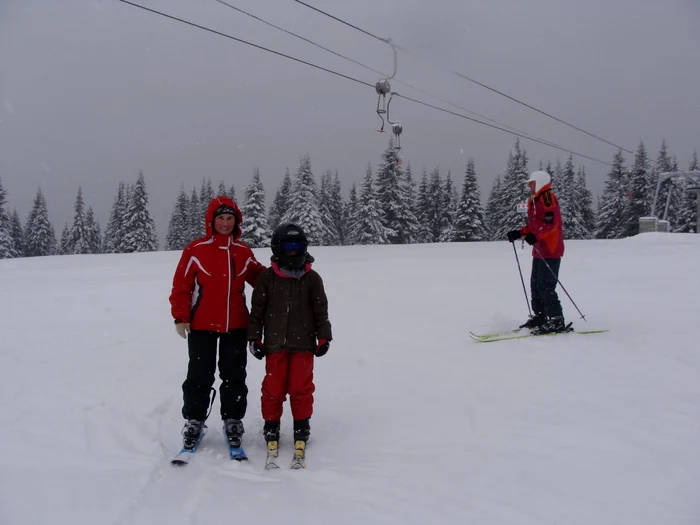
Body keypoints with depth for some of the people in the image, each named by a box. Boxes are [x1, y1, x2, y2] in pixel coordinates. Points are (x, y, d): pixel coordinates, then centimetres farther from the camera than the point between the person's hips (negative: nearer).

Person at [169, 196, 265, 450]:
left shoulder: (244, 252, 5)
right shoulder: (195, 250, -5)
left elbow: (259, 278, 14)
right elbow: (181, 285, -4)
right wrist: (180, 317, -8)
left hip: (236, 325, 3)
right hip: (201, 325, -3)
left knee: (234, 376, 9)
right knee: (200, 376, 6)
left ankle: (233, 421, 22)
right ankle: (193, 422, 19)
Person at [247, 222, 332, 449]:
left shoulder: (312, 278, 3)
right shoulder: (267, 277, 1)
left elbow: (321, 310, 7)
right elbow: (257, 310, 5)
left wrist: (323, 337, 2)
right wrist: (254, 338, 3)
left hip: (304, 343, 0)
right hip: (275, 343, 0)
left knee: (301, 387, 3)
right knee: (273, 387, 4)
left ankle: (302, 426, 19)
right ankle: (271, 424, 20)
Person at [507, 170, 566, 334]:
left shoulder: (547, 198, -13)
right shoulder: (535, 200, 18)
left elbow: (551, 222, -24)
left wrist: (536, 236, -34)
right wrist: (519, 233, 11)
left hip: (550, 250, -11)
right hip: (540, 250, 11)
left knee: (546, 286, -11)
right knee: (536, 284, 14)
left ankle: (556, 321, -7)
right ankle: (539, 316, 23)